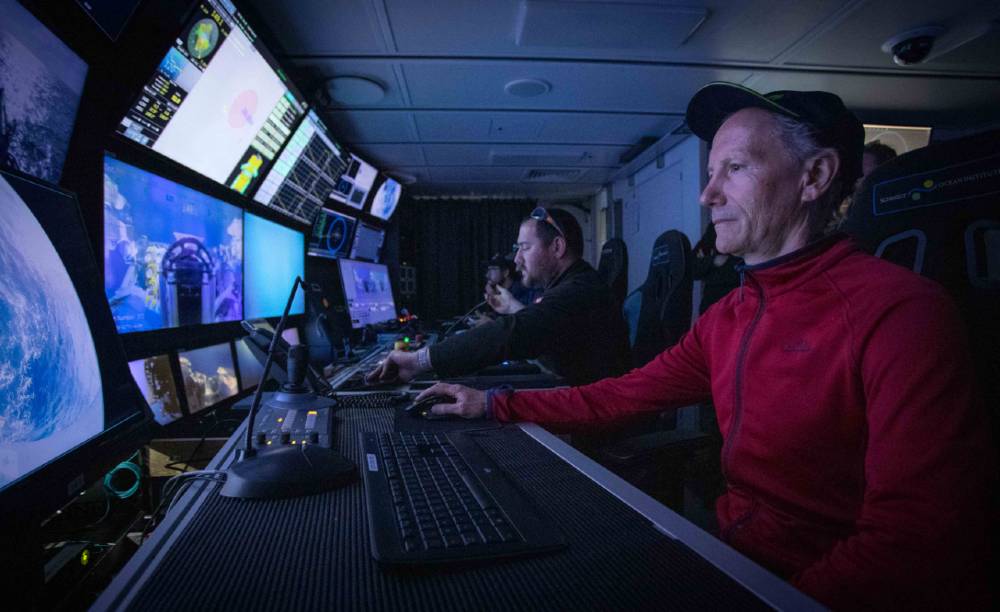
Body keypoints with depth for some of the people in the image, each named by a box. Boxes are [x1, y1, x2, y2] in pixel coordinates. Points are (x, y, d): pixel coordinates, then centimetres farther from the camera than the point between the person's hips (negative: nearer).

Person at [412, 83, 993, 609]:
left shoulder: (900, 313, -19)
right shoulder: (727, 316, 6)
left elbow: (919, 543, -23)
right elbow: (622, 397, 7)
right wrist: (492, 403, 6)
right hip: (734, 558, 6)